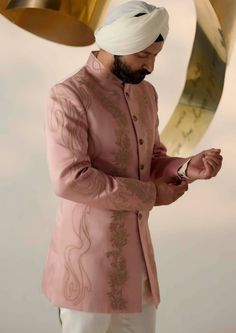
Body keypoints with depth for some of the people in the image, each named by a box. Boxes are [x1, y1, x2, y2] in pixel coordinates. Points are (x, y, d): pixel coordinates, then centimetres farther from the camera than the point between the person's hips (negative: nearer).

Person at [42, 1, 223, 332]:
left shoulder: (146, 93, 8)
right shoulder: (69, 96, -16)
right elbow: (69, 179, -23)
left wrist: (187, 169, -9)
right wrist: (149, 195, -17)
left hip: (136, 249, 7)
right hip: (89, 251, -7)